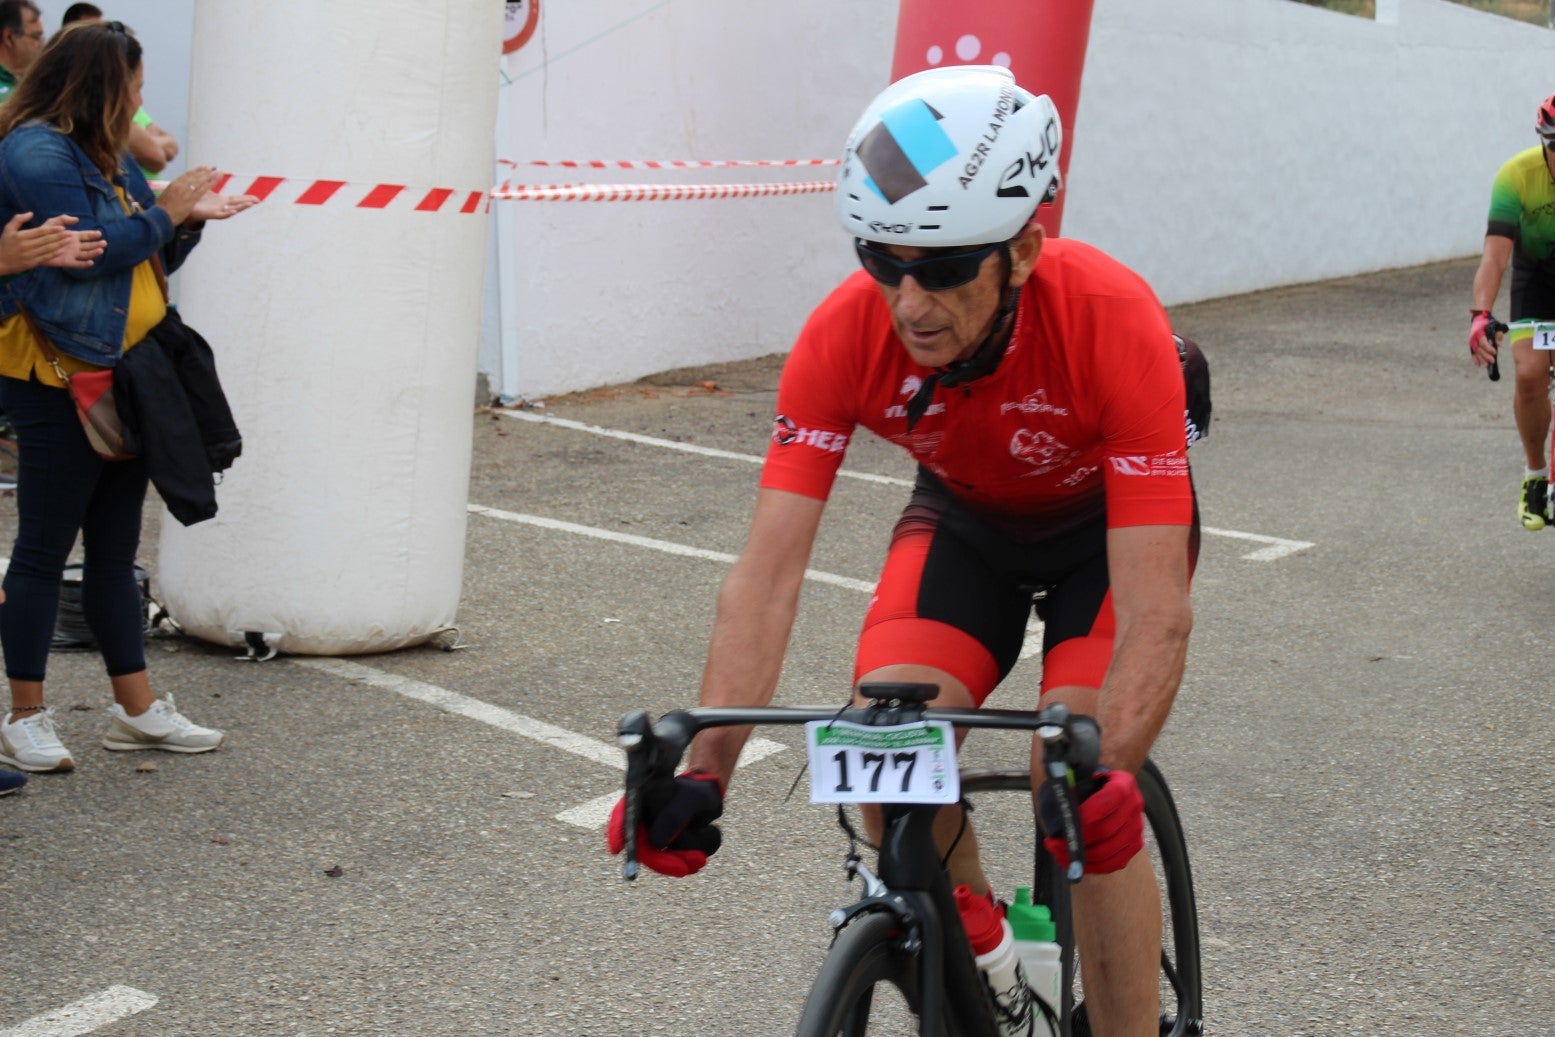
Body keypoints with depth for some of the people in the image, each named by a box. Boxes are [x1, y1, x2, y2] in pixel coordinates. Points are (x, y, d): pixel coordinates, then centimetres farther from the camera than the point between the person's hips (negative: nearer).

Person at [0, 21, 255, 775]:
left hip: (119, 375, 9)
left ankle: (136, 709, 19)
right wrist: (167, 209, -10)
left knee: (115, 550, 13)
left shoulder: (105, 154, 17)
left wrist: (190, 218, 4)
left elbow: (148, 255, 22)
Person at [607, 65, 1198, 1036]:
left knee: (1081, 789, -21)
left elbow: (1156, 611, -39)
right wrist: (704, 772, -42)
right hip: (965, 513, 3)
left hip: (1111, 518, -3)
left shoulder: (1115, 322, -38)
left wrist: (1103, 777, -54)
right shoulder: (844, 333, -30)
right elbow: (767, 576, -31)